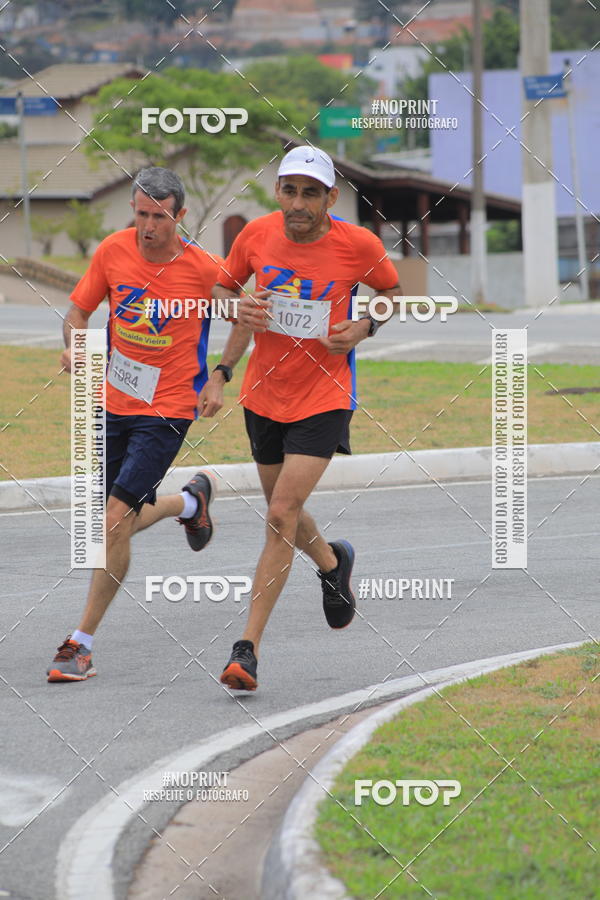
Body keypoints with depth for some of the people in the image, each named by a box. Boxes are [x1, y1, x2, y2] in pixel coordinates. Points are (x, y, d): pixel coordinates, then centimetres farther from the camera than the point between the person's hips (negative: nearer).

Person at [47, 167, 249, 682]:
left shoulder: (204, 269, -13)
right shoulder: (113, 251, -4)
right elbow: (78, 310, 8)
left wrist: (220, 376, -6)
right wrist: (75, 346, -14)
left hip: (167, 411, -5)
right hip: (114, 404, 5)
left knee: (117, 518, -16)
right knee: (127, 521, 15)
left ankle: (81, 644, -8)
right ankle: (191, 501, 49)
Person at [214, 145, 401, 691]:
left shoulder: (358, 245, -12)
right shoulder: (256, 236, -6)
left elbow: (391, 289, 7)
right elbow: (223, 286, 11)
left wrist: (364, 327, -11)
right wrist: (238, 308, -12)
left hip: (324, 398, -4)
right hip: (264, 395, 4)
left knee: (282, 517, -15)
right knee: (284, 513, 19)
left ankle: (248, 647, -12)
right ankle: (332, 563, 54)